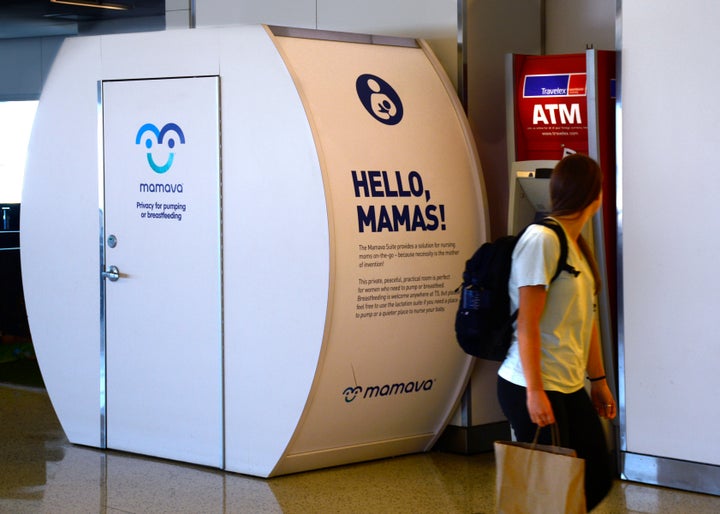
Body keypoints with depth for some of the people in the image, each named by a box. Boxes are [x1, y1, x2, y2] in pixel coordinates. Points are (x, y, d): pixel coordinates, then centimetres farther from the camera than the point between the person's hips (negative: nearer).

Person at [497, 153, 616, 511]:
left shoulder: (577, 245, 14)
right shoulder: (542, 240, -13)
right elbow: (527, 324, -17)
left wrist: (598, 379, 18)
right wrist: (535, 391, -19)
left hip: (570, 388, 9)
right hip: (535, 388, -9)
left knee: (598, 478, 9)